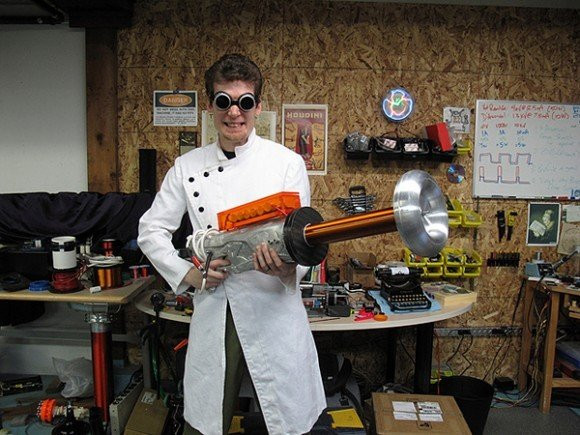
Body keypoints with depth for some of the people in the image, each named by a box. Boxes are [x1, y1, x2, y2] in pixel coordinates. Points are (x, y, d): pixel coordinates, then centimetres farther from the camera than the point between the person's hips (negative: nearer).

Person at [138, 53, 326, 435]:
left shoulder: (287, 162, -3)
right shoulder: (188, 167, 4)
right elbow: (152, 229, 9)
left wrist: (286, 266, -27)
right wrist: (189, 274, -6)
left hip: (273, 308, -2)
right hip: (212, 313, 2)